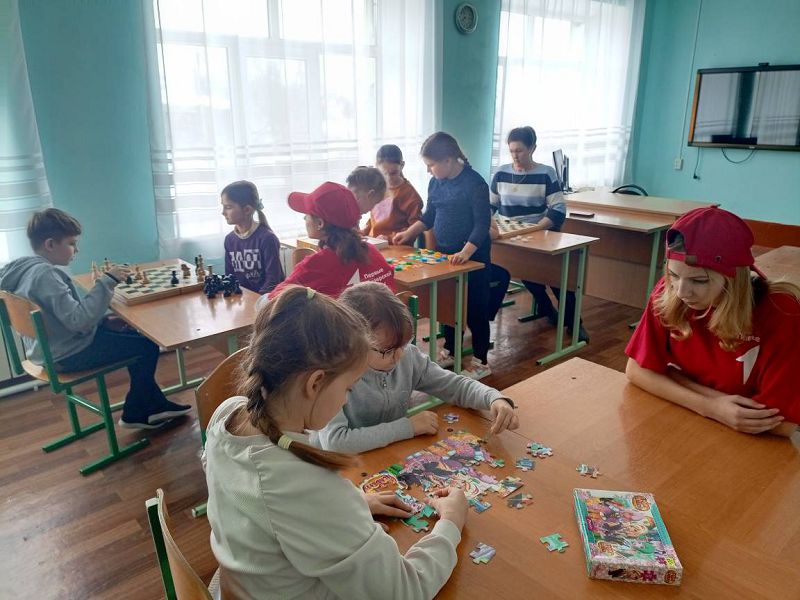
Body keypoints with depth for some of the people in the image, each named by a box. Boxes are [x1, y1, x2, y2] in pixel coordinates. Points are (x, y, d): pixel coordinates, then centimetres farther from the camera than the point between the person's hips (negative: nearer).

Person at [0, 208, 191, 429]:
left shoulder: (27, 268, 6)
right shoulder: (45, 274, -26)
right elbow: (77, 319, -34)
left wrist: (104, 320, 4)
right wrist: (107, 281, -31)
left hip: (54, 348, 10)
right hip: (69, 355, -10)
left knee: (135, 334, 19)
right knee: (148, 345, -4)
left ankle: (155, 404, 23)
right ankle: (135, 414, 14)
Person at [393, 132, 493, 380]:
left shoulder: (474, 183, -17)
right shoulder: (435, 183, 4)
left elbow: (482, 223, -21)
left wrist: (466, 252, -32)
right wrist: (408, 233, 3)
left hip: (473, 255, -7)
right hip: (445, 252, 7)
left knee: (475, 308, 1)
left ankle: (481, 362, 13)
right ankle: (449, 351, 32)